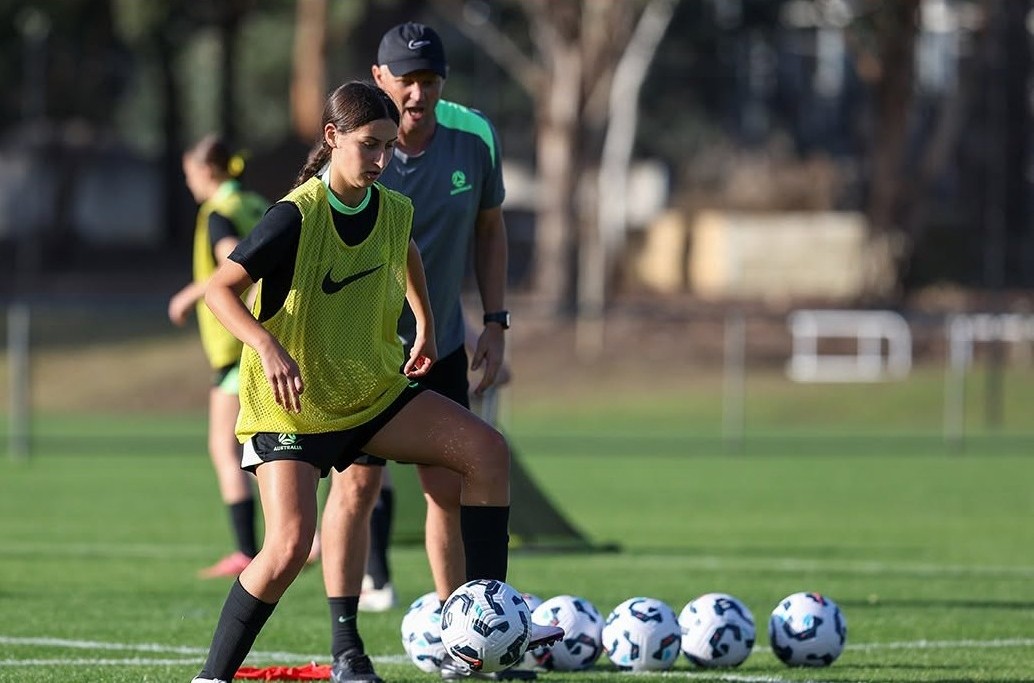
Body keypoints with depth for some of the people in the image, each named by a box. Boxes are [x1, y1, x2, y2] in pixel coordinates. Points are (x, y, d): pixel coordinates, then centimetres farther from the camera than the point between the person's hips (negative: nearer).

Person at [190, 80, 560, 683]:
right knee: (290, 544, -22)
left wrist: (425, 325, 17)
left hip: (374, 391, 6)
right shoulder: (297, 216, -21)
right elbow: (221, 288, -21)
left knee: (487, 449, -8)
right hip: (291, 405, -6)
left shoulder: (394, 211, -1)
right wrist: (268, 348, -35)